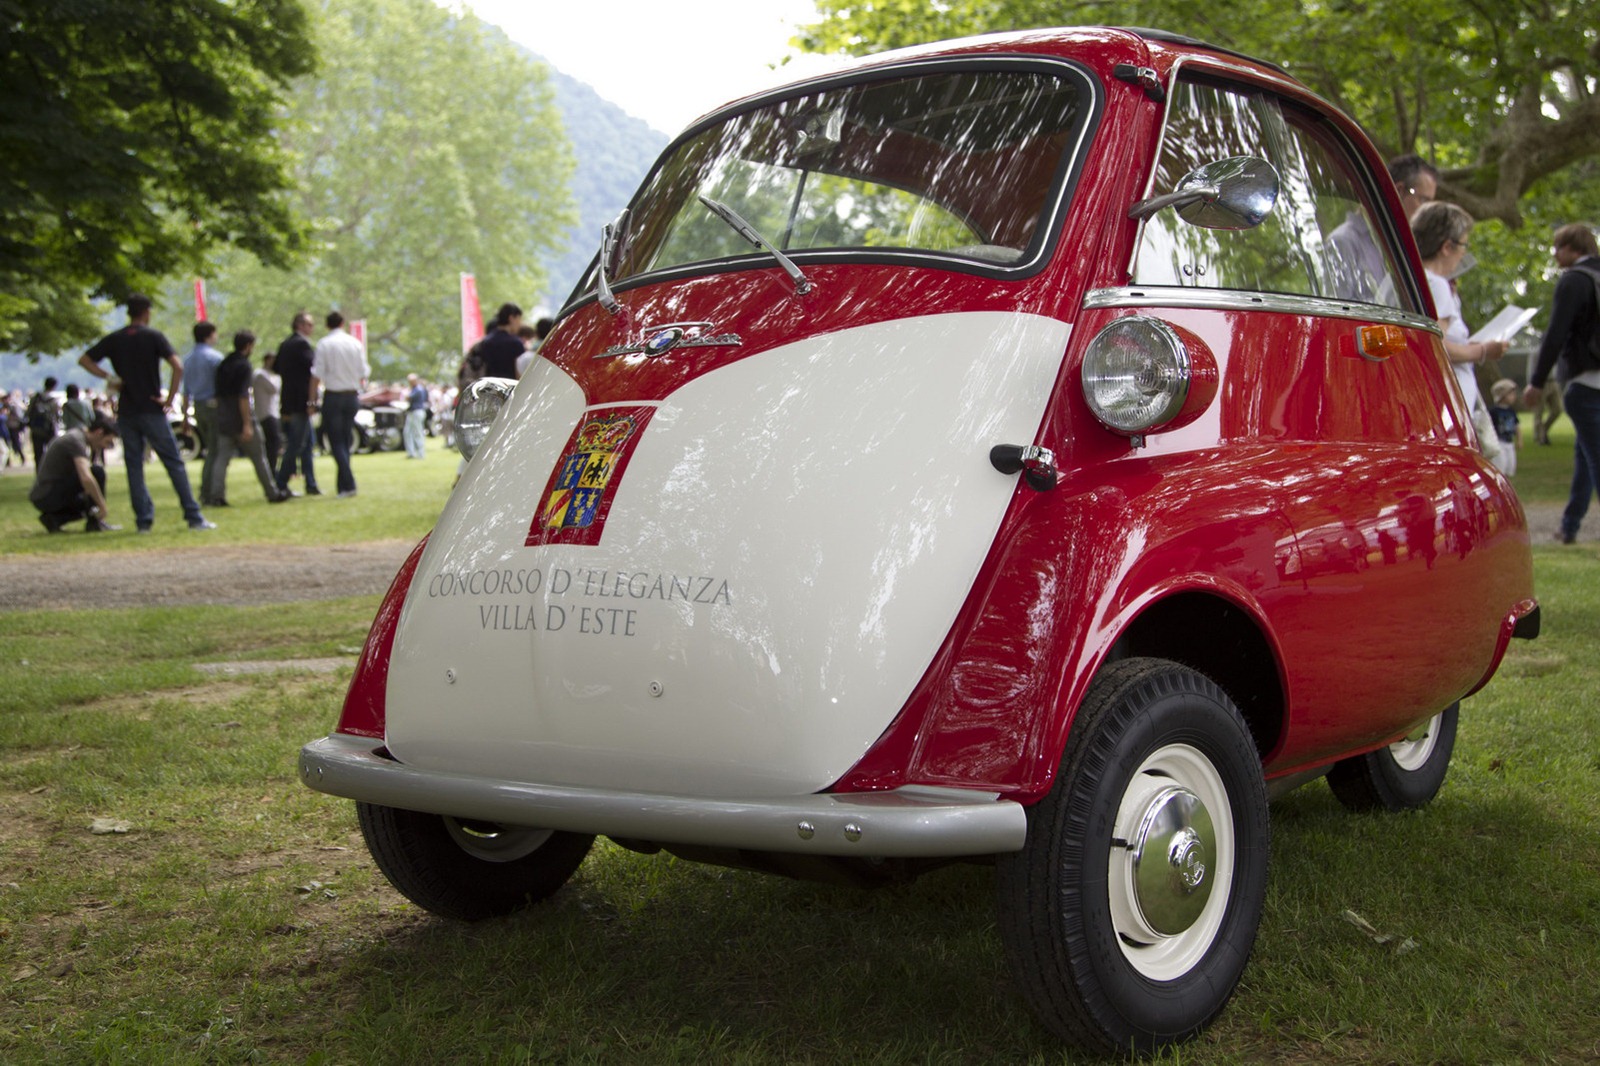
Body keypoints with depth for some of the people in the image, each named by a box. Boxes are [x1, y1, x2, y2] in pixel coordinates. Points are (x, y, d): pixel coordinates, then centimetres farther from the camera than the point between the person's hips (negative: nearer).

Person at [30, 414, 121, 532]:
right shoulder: (76, 440, -16)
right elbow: (86, 478, -30)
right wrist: (103, 506, -23)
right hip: (49, 497, -10)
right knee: (97, 471, -17)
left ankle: (54, 518, 8)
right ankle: (94, 523, -11)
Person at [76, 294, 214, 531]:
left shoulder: (113, 339, 6)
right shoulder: (154, 336, -4)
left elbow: (84, 360, 5)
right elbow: (178, 367, -15)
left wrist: (109, 377, 3)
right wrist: (170, 399, -9)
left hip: (126, 413, 3)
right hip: (152, 411, -3)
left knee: (134, 467, 7)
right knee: (174, 464, 2)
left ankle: (143, 520, 4)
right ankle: (193, 517, 1)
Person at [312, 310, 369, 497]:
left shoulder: (324, 344, -8)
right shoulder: (355, 343, 2)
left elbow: (318, 374, -10)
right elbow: (363, 373, 2)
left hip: (333, 396, -4)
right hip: (352, 395, 4)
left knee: (336, 442, -2)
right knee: (345, 441, 12)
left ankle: (348, 484, -16)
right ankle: (343, 486, 12)